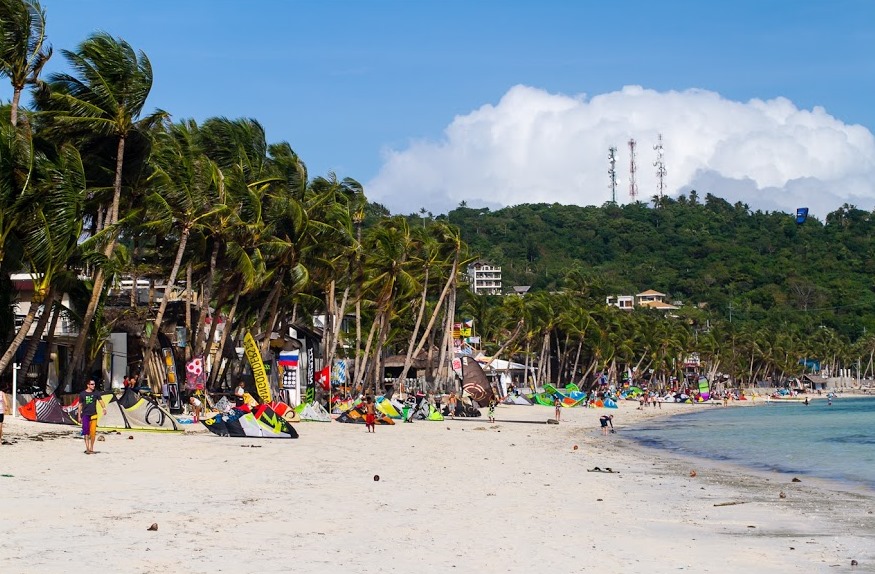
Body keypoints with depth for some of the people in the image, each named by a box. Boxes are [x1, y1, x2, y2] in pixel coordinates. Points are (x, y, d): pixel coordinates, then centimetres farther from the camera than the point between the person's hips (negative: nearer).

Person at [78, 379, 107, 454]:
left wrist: (104, 408, -23)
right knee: (86, 431, -10)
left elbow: (100, 401, -4)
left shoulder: (96, 393, 6)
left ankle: (91, 448, 16)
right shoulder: (82, 394, 2)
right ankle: (87, 448, -10)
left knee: (93, 432, 3)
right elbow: (80, 405, 8)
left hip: (93, 415, 2)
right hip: (85, 415, -2)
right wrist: (79, 416, 8)